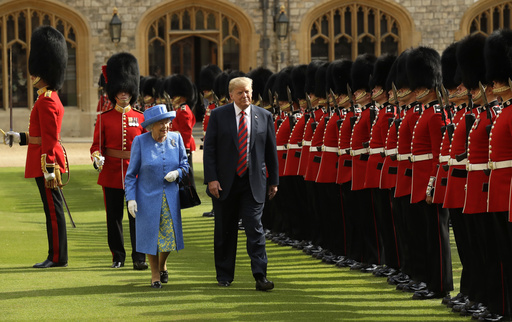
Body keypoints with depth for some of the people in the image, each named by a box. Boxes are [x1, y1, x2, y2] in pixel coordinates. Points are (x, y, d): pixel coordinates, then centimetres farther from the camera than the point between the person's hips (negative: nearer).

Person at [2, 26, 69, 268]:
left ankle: (57, 257, -1)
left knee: (53, 209, -5)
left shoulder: (46, 101, -16)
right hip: (47, 161, 10)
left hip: (46, 161, -10)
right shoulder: (50, 97, 15)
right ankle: (56, 256, 16)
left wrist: (49, 168, -22)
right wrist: (20, 137, 27)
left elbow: (50, 139, -20)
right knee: (52, 209, 12)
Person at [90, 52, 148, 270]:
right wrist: (97, 157, -19)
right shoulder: (104, 118, 3)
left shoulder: (140, 119, 5)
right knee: (114, 216, 6)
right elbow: (97, 145, 3)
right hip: (111, 172, 0)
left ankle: (139, 258, 0)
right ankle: (118, 256, 15)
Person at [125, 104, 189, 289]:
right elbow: (131, 173, -4)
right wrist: (131, 198, -12)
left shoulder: (176, 139, -1)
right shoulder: (140, 141, -8)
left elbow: (185, 165, 9)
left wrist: (177, 173, -15)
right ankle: (155, 275, 17)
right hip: (148, 197, -3)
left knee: (170, 233, 5)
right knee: (151, 234, 1)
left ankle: (162, 265, 34)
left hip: (170, 196, 3)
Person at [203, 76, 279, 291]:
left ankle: (260, 276, -10)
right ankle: (224, 275, 20)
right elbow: (209, 148, -2)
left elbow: (271, 150, 9)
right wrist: (211, 179, -10)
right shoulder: (218, 116, 0)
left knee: (255, 228, -8)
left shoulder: (264, 116, 5)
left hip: (253, 183, 0)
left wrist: (273, 180, 8)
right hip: (224, 184, 0)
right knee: (225, 231, 9)